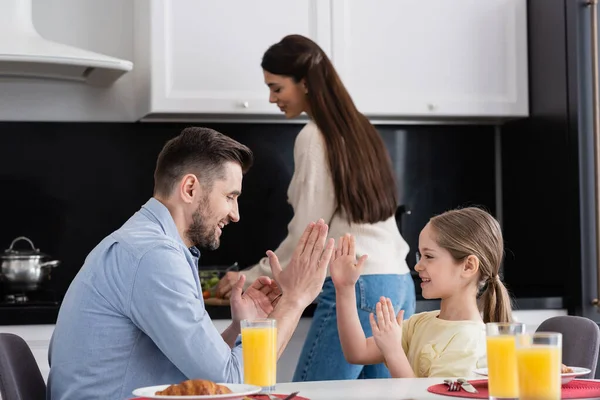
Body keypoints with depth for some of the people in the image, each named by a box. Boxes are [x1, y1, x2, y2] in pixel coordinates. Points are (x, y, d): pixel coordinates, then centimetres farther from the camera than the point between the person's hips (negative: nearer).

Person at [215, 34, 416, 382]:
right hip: (400, 286, 9)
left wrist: (254, 276, 3)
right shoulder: (360, 128, 16)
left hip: (355, 288, -8)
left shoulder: (314, 137, -8)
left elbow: (306, 235, -8)